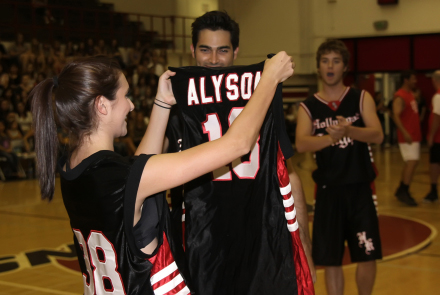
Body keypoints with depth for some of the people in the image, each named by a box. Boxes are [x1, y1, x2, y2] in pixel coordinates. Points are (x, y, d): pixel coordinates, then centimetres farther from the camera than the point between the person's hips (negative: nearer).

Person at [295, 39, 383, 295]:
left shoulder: (362, 99, 1)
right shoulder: (308, 107, 2)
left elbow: (378, 135, -14)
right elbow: (301, 144, -15)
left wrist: (349, 131, -34)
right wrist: (330, 137, -35)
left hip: (360, 188, 0)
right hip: (328, 190, 0)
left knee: (367, 256, 4)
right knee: (331, 261, 6)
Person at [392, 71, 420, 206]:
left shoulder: (411, 94, 15)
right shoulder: (400, 97, -15)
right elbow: (396, 116, -24)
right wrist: (405, 133, -33)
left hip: (414, 135, 10)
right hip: (407, 136, -10)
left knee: (410, 163, 12)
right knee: (412, 162, -14)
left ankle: (401, 190, 20)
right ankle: (403, 192, -11)